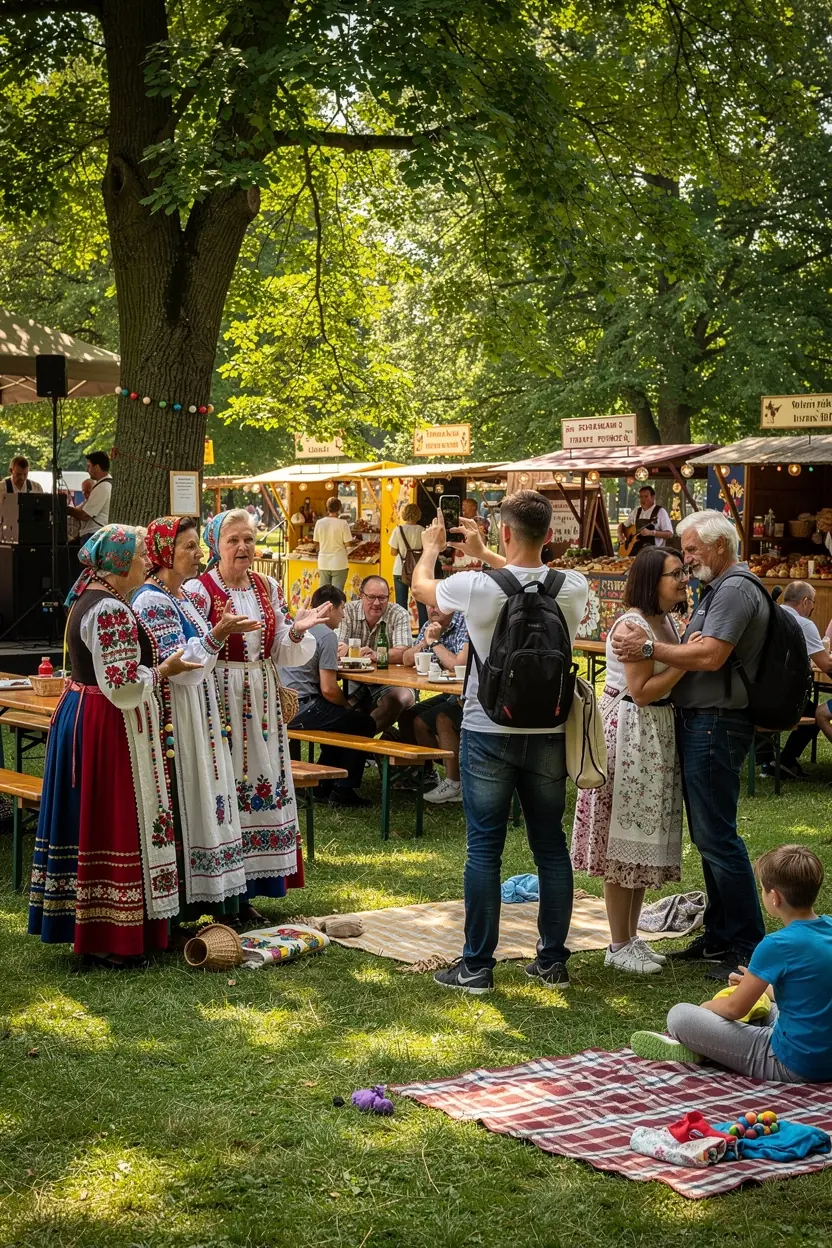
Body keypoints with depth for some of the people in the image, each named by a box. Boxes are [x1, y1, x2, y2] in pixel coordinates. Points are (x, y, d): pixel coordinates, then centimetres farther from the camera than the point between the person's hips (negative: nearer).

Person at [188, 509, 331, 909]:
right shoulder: (199, 591, -6)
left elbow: (281, 653, 12)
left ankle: (247, 894, 15)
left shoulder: (268, 588, 11)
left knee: (263, 781, 6)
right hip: (219, 699, -6)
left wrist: (296, 632, -7)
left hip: (261, 702, 6)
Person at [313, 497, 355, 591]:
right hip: (339, 564, -3)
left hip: (323, 563, 3)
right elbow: (348, 543, -12)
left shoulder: (319, 523, -3)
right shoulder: (343, 523, -13)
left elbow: (316, 542, 5)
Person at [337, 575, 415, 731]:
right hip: (355, 682, 1)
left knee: (403, 697, -34)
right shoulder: (348, 611, 0)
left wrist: (376, 655, -38)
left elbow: (402, 654, -17)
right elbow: (337, 650, -10)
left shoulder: (399, 615, -5)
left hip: (389, 682, -1)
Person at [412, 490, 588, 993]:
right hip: (548, 732, 3)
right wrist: (484, 554, 30)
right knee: (551, 846, 10)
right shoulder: (572, 588, -6)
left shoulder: (478, 588, -15)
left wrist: (431, 548, 28)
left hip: (489, 734, -3)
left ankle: (477, 965, 6)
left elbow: (421, 585, 7)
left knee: (484, 848, 2)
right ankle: (553, 960, 16)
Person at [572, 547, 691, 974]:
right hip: (630, 734, -10)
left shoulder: (665, 621, 12)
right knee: (625, 839, -2)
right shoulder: (633, 624, -18)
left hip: (658, 733, 10)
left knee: (643, 839, 14)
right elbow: (642, 691, -21)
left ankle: (630, 937, 23)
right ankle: (619, 946, 6)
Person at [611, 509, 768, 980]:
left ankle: (747, 946, -5)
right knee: (707, 834, 15)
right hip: (701, 724, 11)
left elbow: (710, 657, -23)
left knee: (717, 836, -9)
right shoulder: (722, 588, 20)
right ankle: (719, 935, 23)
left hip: (717, 725, -11)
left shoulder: (736, 589, -13)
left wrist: (649, 648, -18)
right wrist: (655, 648, 4)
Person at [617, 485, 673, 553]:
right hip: (635, 551, 4)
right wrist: (620, 535, 4)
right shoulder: (636, 511, 14)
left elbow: (669, 534, -10)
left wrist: (651, 532, -21)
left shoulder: (660, 512, -3)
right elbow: (623, 525, 26)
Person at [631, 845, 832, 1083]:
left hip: (792, 1066, -8)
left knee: (679, 1016, -8)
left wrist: (706, 1006, 10)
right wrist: (760, 986, 26)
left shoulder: (777, 945, -21)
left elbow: (735, 1008, -10)